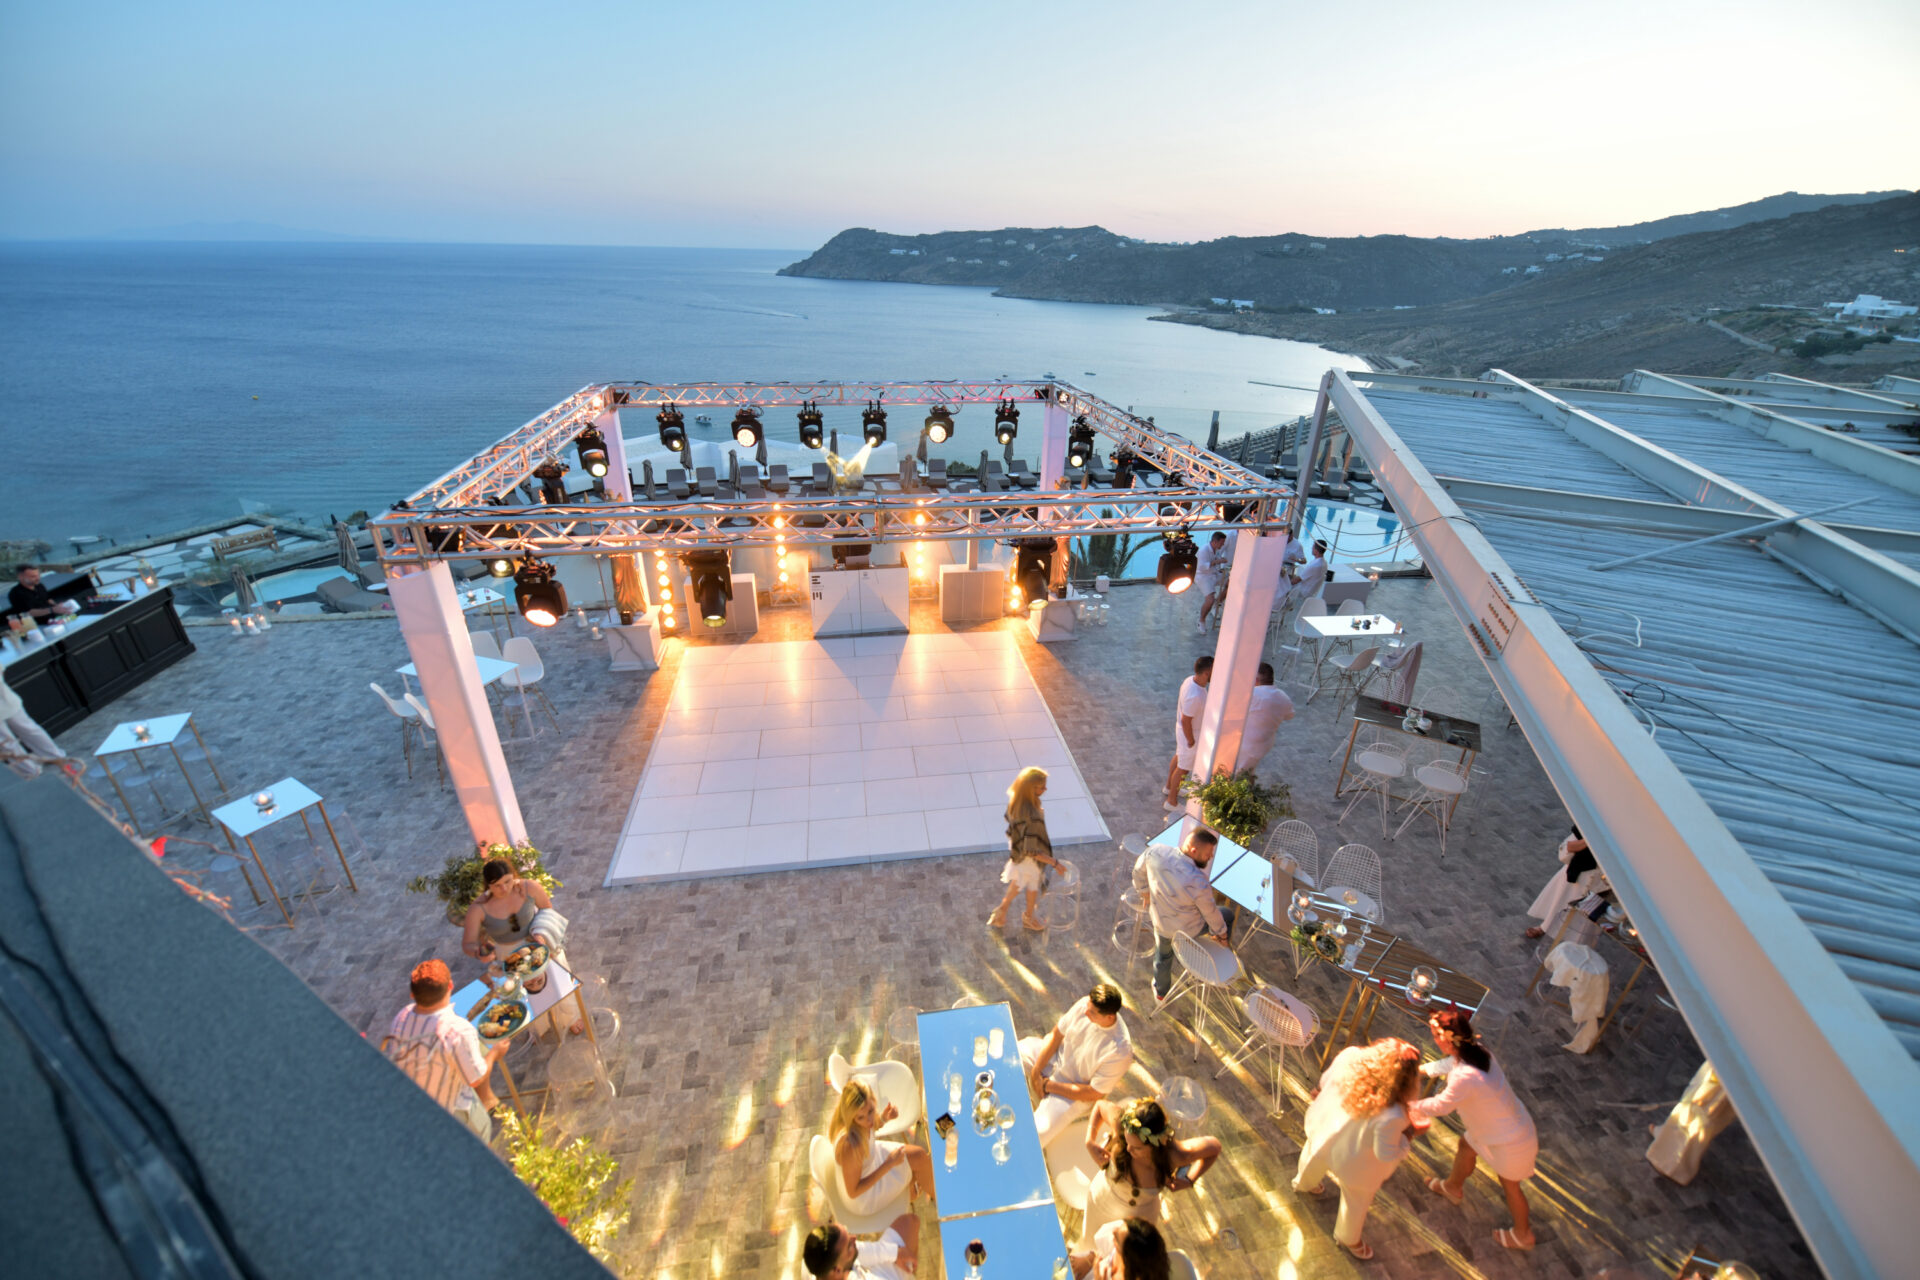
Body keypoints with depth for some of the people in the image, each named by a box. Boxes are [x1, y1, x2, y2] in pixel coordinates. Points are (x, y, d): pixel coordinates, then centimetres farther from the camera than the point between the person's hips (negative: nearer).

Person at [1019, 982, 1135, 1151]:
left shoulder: (1119, 1050, -35)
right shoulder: (1085, 1004, -23)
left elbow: (1093, 1094, -23)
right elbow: (1056, 1034, -6)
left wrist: (1048, 1085, -19)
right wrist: (1035, 1072, -9)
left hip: (1076, 1093, -5)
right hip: (1057, 1056, 5)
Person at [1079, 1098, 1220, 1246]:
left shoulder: (1175, 1155, -37)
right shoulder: (1120, 1124, -38)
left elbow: (1214, 1146, -19)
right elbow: (1100, 1106, -15)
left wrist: (1189, 1180, -21)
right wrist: (1090, 1142, -25)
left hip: (1141, 1214, -1)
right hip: (1101, 1200, 1)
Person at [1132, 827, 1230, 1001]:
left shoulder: (1155, 851, -26)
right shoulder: (1198, 883, -38)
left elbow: (1139, 871, -3)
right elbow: (1211, 913, -17)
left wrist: (1144, 891, 17)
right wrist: (1221, 934, 4)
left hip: (1160, 923, 4)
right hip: (1189, 929, -4)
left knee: (1162, 955, 34)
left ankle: (1161, 991, 58)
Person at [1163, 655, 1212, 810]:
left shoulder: (1191, 679, -11)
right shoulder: (1195, 696, -39)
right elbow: (1185, 721, -30)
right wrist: (1191, 741, -17)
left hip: (1181, 728, 9)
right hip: (1190, 732, -9)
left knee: (1179, 756, 29)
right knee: (1183, 768, 10)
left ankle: (1169, 787, 51)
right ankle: (1172, 801, 28)